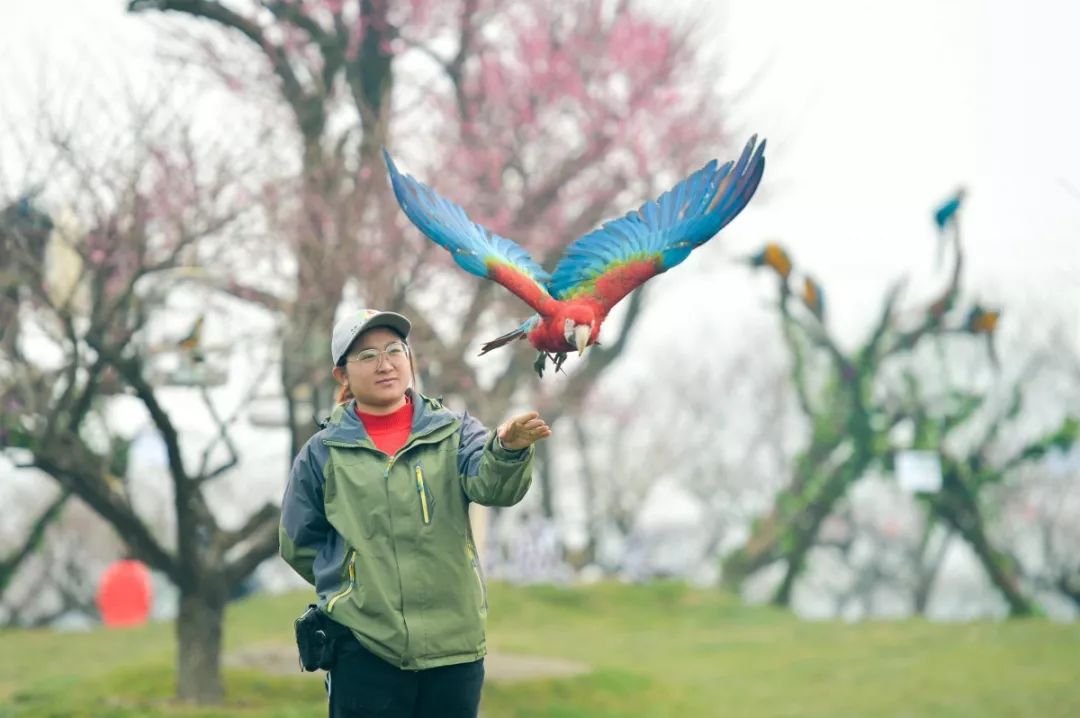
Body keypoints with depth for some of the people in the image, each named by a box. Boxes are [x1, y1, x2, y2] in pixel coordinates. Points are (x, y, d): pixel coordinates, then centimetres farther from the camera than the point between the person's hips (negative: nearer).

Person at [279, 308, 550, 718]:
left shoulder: (453, 432, 3)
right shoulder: (323, 453, 3)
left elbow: (493, 485, -17)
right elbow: (299, 546, 12)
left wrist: (508, 449, -38)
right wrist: (366, 582, 5)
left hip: (455, 643, 1)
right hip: (364, 650, -1)